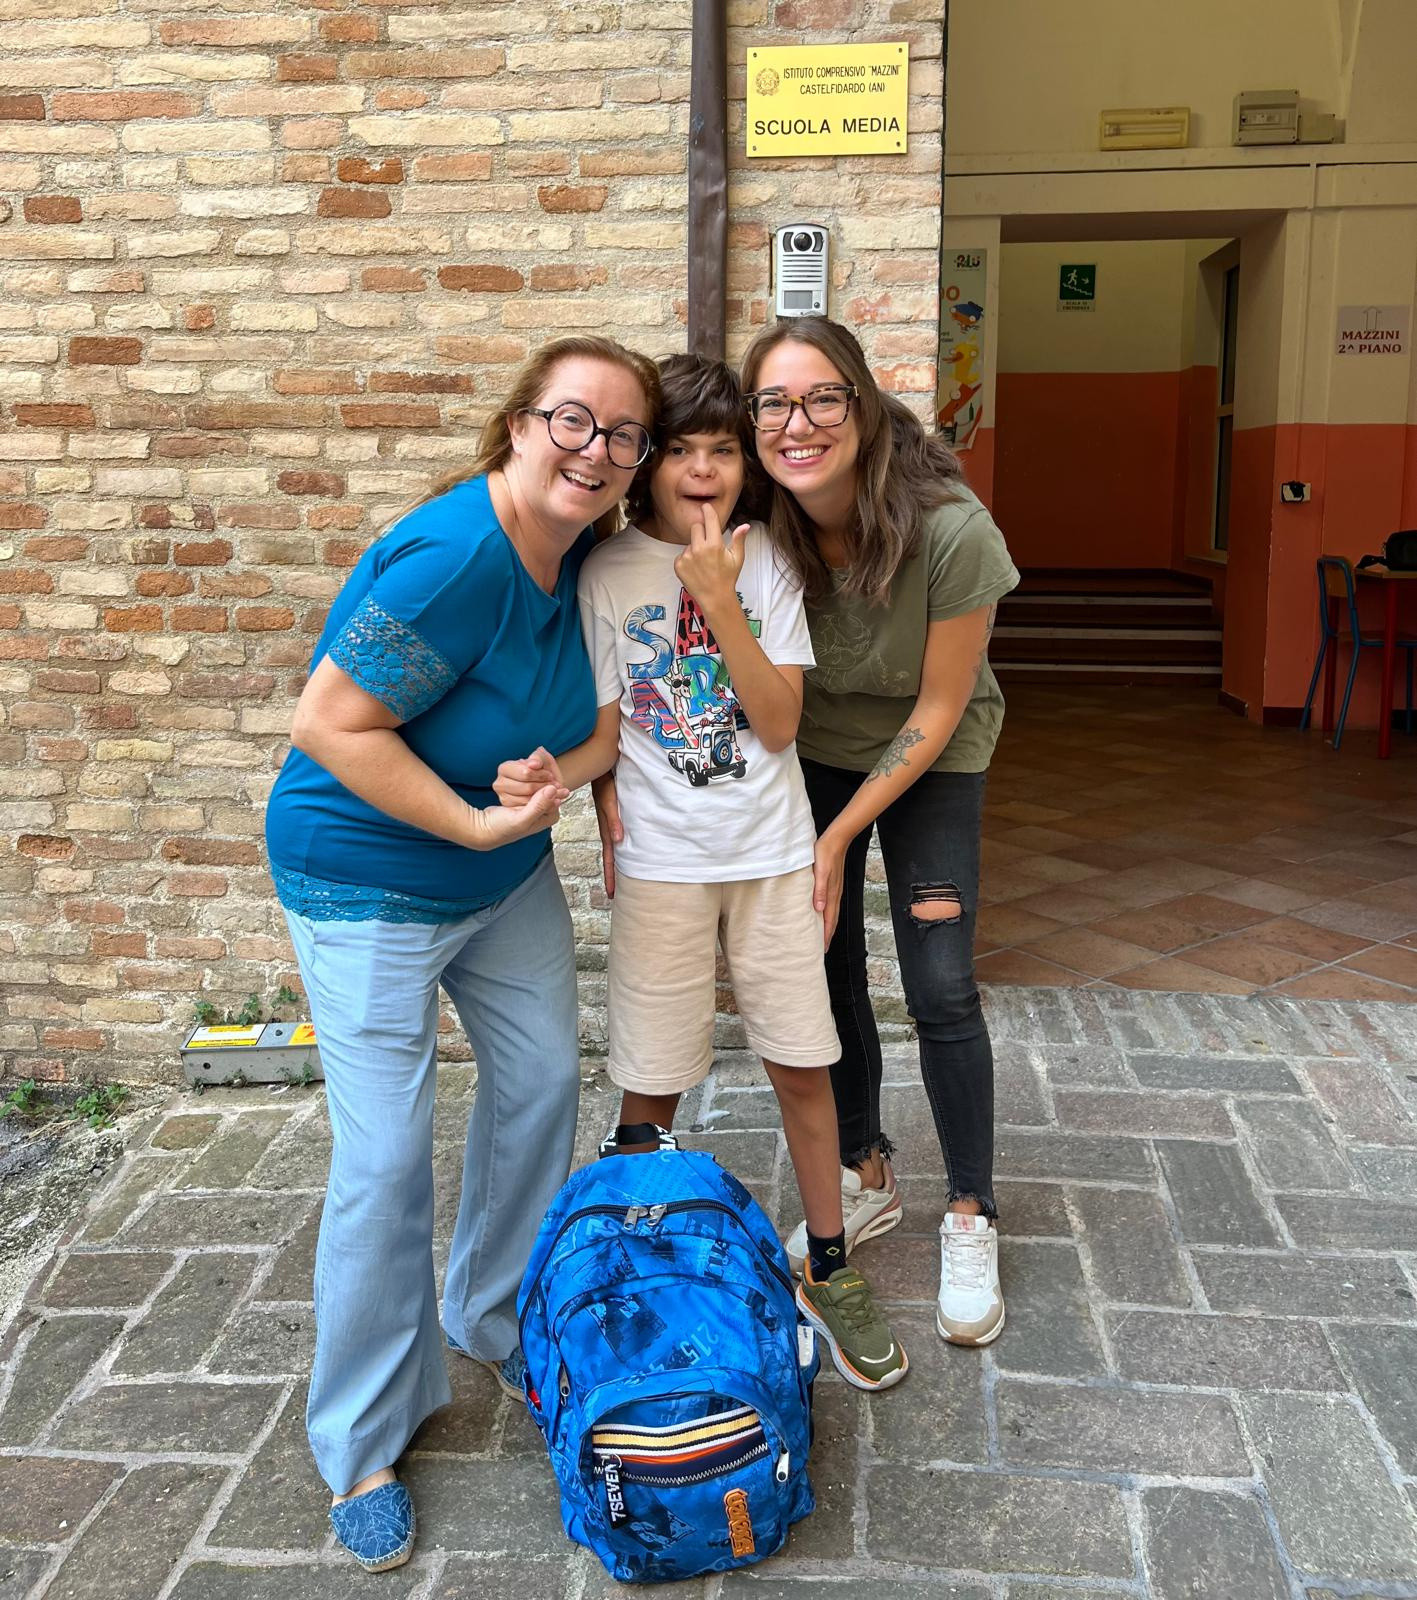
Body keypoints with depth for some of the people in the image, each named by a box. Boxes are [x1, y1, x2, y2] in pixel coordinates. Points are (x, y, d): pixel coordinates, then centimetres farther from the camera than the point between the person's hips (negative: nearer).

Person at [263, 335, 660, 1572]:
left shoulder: (575, 546, -4)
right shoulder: (453, 559, -30)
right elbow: (329, 725, -28)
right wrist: (477, 823, -26)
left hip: (508, 874, 8)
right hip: (371, 885, -8)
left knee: (540, 1086, 15)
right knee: (386, 1160, -4)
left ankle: (499, 1322, 40)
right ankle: (363, 1445, 17)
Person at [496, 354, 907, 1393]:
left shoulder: (766, 559, -1)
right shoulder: (608, 575, -5)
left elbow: (779, 724, -8)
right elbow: (606, 734, -2)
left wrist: (719, 602, -17)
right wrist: (555, 774, -24)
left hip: (774, 856, 2)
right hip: (662, 866, -1)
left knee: (803, 1066, 9)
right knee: (651, 1085, 4)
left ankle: (829, 1272, 28)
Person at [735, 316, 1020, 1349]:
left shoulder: (951, 531, -31)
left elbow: (936, 710, -20)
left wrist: (838, 838, -18)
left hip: (930, 757, -3)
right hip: (813, 749, 3)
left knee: (940, 985, -7)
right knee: (824, 964, 5)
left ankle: (971, 1219, 13)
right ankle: (866, 1178, 28)